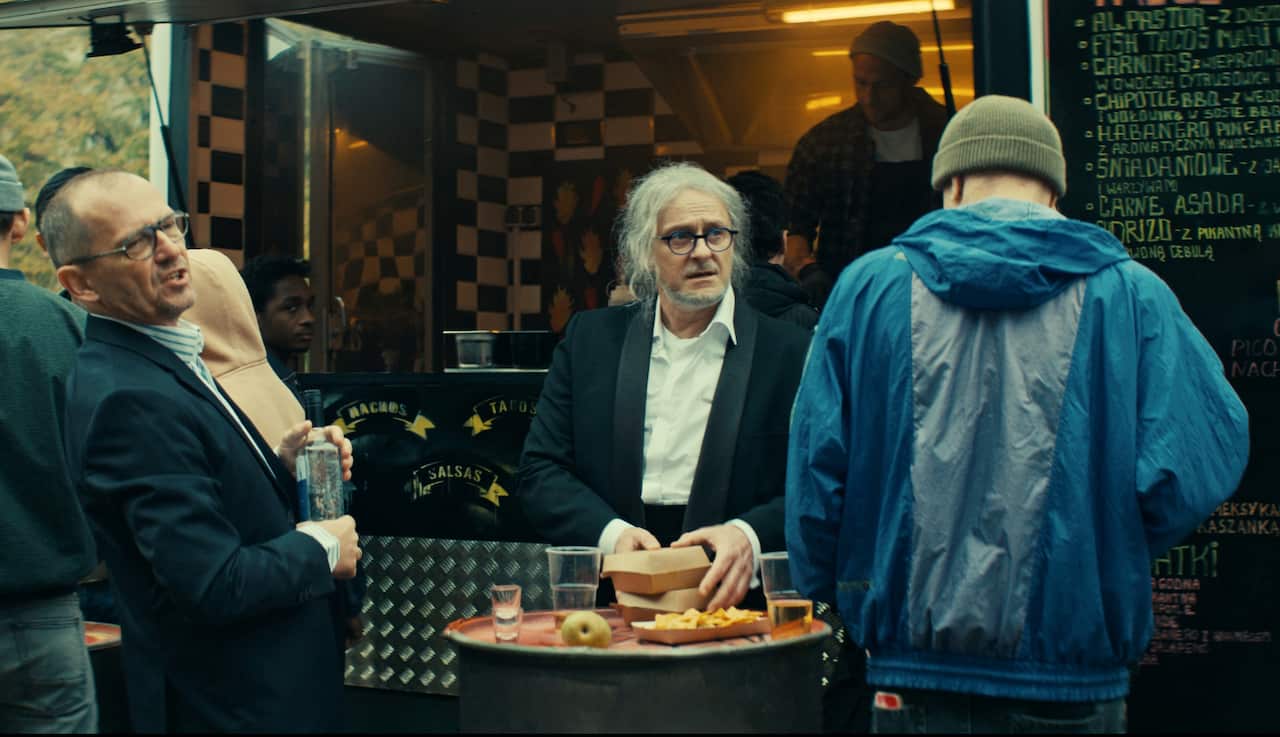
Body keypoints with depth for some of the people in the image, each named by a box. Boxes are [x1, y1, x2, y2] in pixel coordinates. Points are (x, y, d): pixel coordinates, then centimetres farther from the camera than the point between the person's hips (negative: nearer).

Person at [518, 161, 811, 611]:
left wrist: (747, 535, -18)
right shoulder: (591, 338, 13)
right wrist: (611, 533, -10)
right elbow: (541, 472, 9)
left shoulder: (790, 351, 6)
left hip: (727, 595, -1)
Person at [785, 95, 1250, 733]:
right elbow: (1196, 469, -10)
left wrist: (829, 590, 13)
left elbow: (816, 470, -2)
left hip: (912, 674, 1)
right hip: (1073, 685, 0)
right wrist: (1100, 559, 8)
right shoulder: (1131, 295, -4)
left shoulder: (870, 285, -1)